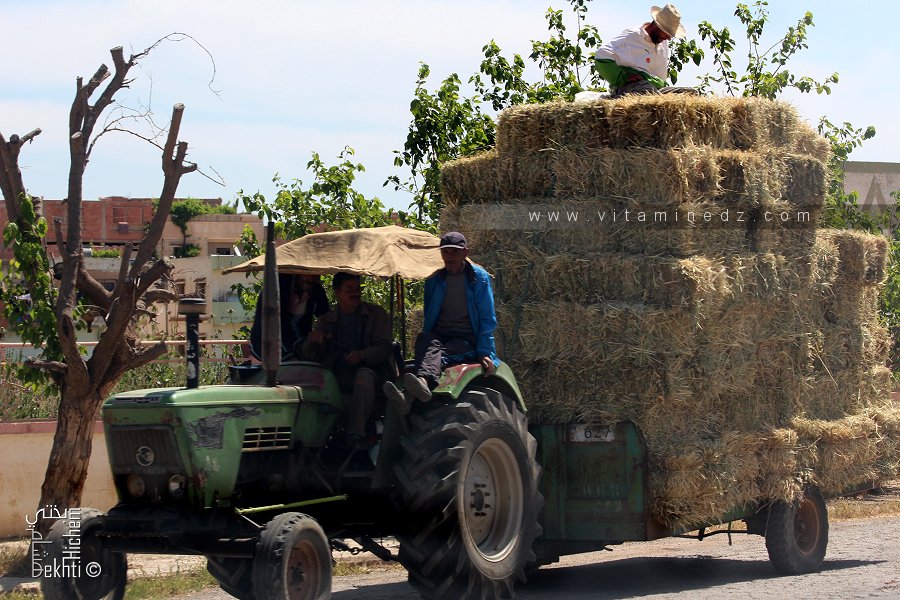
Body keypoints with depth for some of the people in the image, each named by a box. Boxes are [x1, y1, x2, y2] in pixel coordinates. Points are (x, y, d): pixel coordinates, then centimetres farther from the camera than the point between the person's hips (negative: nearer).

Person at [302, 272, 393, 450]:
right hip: (336, 375, 3)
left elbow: (384, 348, 0)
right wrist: (312, 341, -12)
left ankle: (355, 437, -48)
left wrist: (362, 355, -20)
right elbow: (310, 356, 12)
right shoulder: (326, 321, 18)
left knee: (363, 375, -38)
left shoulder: (376, 314, 12)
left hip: (371, 371, -2)